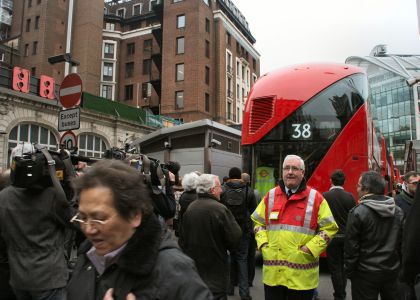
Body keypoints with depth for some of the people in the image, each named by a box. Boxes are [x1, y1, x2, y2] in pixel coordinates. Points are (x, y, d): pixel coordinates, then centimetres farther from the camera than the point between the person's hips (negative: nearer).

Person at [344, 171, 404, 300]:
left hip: (366, 273, -5)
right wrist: (397, 264, 17)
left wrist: (349, 271, -3)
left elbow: (351, 246, -14)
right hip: (392, 271, 6)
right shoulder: (398, 211, 1)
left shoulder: (358, 213, -17)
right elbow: (402, 242, 7)